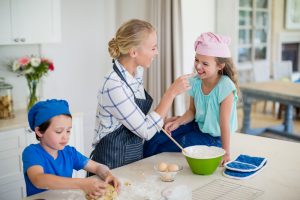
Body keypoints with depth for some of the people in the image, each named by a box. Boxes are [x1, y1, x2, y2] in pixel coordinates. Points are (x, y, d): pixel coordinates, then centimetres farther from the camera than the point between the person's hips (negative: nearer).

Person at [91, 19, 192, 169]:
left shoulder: (137, 71, 0)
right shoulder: (114, 86, -26)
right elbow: (146, 131, -22)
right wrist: (172, 92, -22)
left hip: (135, 155, 8)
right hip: (113, 163, -8)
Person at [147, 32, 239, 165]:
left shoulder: (224, 87, -28)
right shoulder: (195, 82, -10)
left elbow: (224, 123, -25)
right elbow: (192, 111, 4)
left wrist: (226, 153, -22)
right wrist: (178, 122, -14)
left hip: (213, 137, -6)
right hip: (197, 125, 6)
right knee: (155, 138, -1)